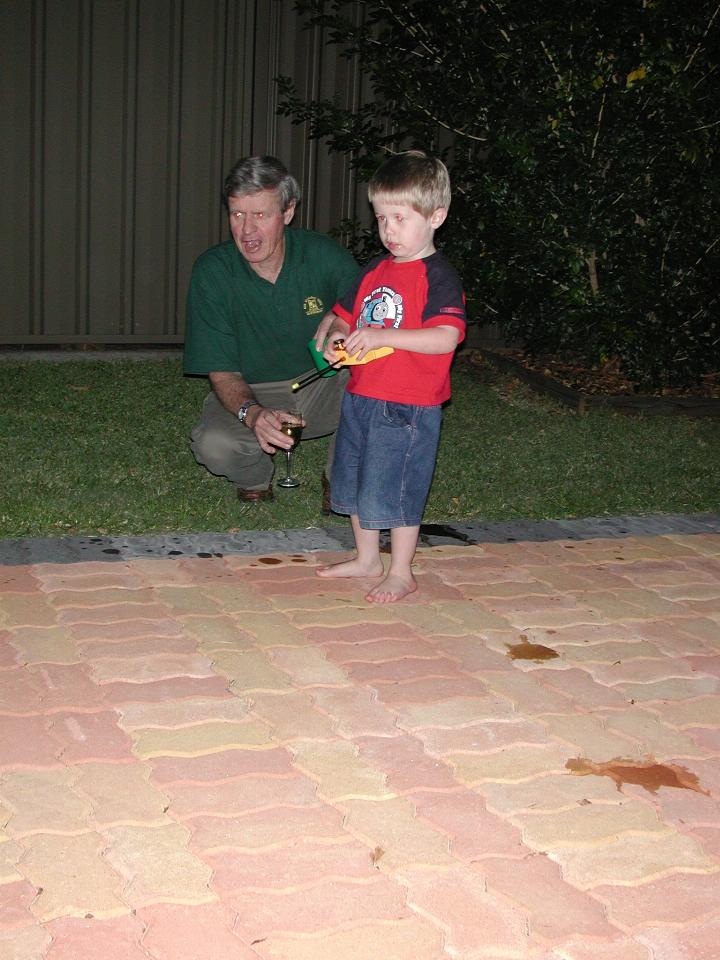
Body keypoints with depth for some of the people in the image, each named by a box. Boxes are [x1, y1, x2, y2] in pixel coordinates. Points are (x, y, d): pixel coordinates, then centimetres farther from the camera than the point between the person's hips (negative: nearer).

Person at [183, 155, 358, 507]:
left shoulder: (325, 256, -13)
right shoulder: (211, 271, -14)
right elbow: (222, 372, -14)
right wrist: (252, 413, -36)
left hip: (323, 388, 1)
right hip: (250, 394, -1)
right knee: (214, 445, -32)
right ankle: (255, 478, 7)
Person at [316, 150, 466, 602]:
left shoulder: (438, 276, -13)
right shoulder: (375, 271, 12)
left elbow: (447, 338, -26)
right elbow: (346, 315, 21)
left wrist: (383, 336, -31)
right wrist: (337, 337, -2)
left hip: (408, 406, -8)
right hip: (361, 395, 8)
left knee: (395, 489, -2)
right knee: (355, 481, 18)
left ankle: (401, 573, 15)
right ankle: (367, 558, 35)